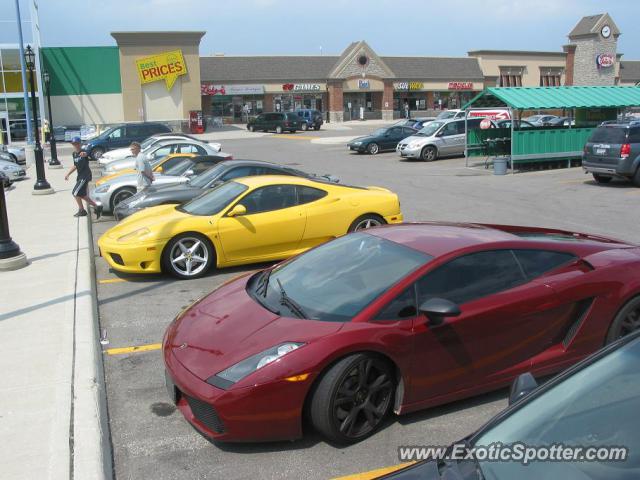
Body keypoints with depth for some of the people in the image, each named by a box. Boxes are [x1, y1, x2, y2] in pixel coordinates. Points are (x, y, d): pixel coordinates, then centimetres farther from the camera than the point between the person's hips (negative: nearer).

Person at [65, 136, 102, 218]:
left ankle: (81, 211, 8)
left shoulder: (83, 152, -16)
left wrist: (84, 154, -67)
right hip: (80, 176, 9)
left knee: (75, 193, -8)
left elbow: (86, 154, -43)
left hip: (85, 176, -9)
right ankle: (97, 207, 22)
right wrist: (68, 174, 24)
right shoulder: (74, 154, 9)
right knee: (82, 194, 13)